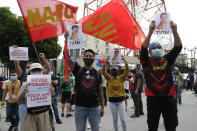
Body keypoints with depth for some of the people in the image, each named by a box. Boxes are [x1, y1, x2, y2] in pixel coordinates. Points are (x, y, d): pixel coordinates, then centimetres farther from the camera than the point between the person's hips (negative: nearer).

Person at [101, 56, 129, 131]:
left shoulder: (121, 78, 0)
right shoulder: (109, 79, 1)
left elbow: (127, 72, -12)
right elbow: (103, 72, -11)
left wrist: (125, 62, -25)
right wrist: (105, 63, -25)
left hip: (121, 100, 0)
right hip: (112, 101, 1)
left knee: (123, 119, 0)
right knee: (115, 119, 11)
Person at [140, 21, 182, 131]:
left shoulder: (167, 60, 9)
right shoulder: (146, 62, 3)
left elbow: (178, 47, -2)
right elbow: (144, 48, -14)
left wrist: (175, 31, -17)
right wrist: (150, 32, -24)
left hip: (169, 98, 2)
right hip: (153, 98, -2)